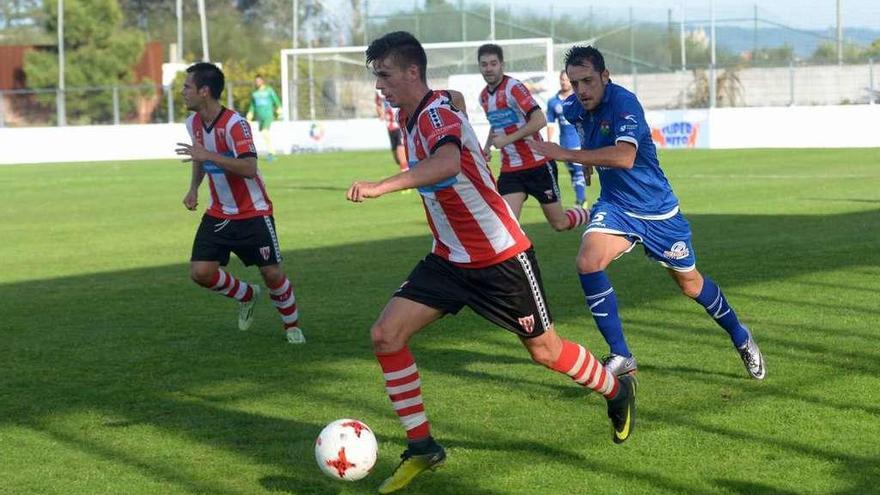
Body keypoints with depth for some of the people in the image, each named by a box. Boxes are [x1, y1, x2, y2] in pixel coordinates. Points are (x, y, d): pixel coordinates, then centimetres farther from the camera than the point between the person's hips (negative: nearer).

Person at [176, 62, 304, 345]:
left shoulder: (234, 124, -23)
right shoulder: (194, 123, 0)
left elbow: (249, 168, -35)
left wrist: (208, 155, -40)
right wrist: (194, 188, 8)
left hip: (253, 213, -6)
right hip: (218, 213, 6)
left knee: (272, 273, -4)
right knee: (200, 272, -8)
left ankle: (292, 325, 22)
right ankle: (247, 295, 19)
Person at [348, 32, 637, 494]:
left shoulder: (438, 114, -25)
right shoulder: (409, 116, 2)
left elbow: (448, 164, -48)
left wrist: (381, 186, -59)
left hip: (501, 257, -8)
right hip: (449, 259, 8)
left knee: (544, 350, 6)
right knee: (385, 334, -7)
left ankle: (618, 391, 36)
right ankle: (421, 447, 2)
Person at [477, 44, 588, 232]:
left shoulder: (513, 87, -16)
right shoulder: (484, 96, 8)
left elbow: (539, 120, -26)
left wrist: (507, 139, -25)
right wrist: (487, 146, 10)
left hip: (538, 165, -6)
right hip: (509, 170, 6)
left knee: (560, 223, 7)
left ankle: (587, 215, 39)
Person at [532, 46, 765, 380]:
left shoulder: (623, 102, -25)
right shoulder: (576, 108, -4)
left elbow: (625, 157, -41)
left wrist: (567, 154, -40)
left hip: (657, 209, -5)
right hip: (615, 207, 5)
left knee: (690, 284, 10)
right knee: (588, 261, -24)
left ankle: (740, 338, 38)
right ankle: (621, 357, -15)